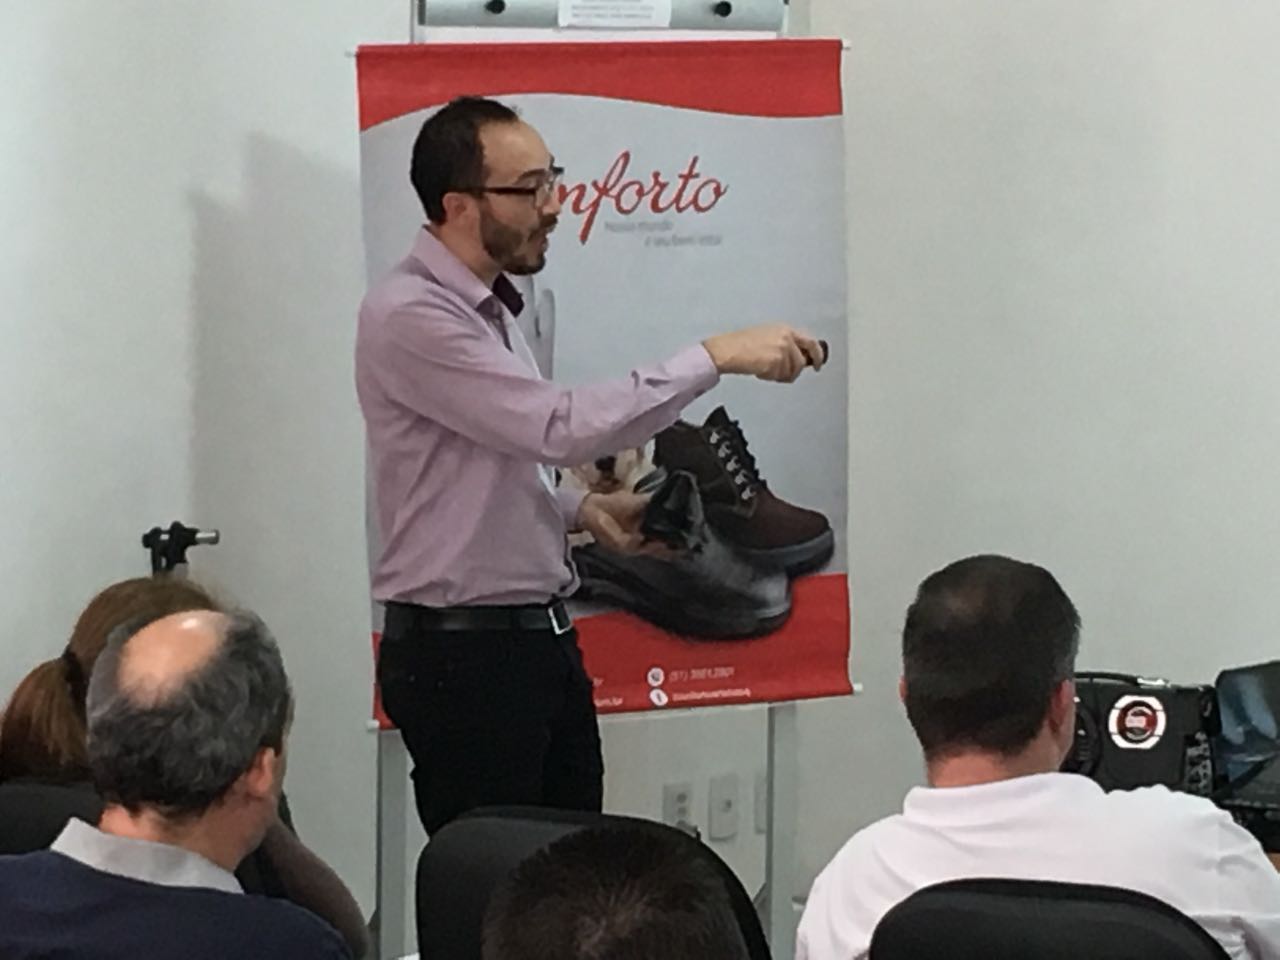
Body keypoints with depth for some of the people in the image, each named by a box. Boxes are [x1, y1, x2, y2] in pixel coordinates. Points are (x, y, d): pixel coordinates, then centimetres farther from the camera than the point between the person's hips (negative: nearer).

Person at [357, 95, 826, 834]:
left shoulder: (491, 307, 13)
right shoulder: (409, 316, -17)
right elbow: (560, 428, -25)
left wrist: (582, 509, 6)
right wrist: (715, 358, -23)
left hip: (541, 638, 9)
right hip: (462, 654, -9)